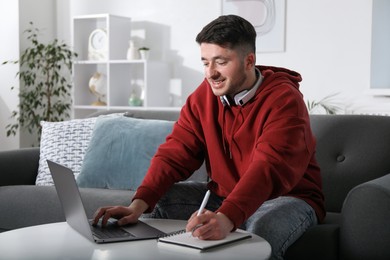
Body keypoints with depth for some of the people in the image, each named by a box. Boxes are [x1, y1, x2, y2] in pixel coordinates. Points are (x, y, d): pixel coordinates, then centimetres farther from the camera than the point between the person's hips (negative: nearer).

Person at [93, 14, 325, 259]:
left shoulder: (283, 100, -22)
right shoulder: (204, 96, -4)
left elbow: (269, 168, -36)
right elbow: (175, 154, -9)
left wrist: (226, 218, -53)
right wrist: (138, 204, -26)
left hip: (287, 198, -5)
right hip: (225, 196, 6)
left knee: (261, 234, -38)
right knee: (156, 201, -8)